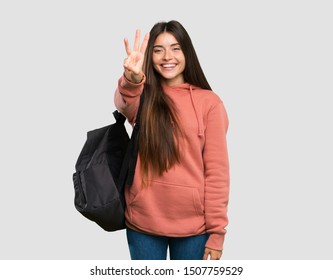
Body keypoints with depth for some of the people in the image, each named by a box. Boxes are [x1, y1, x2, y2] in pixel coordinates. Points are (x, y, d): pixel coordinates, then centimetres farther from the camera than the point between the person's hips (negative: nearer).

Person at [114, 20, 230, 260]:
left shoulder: (209, 102, -2)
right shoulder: (144, 97, 3)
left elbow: (217, 171, -4)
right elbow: (125, 105, -23)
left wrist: (216, 230, -7)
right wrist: (131, 80, -45)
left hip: (193, 224, -1)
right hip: (143, 221, 1)